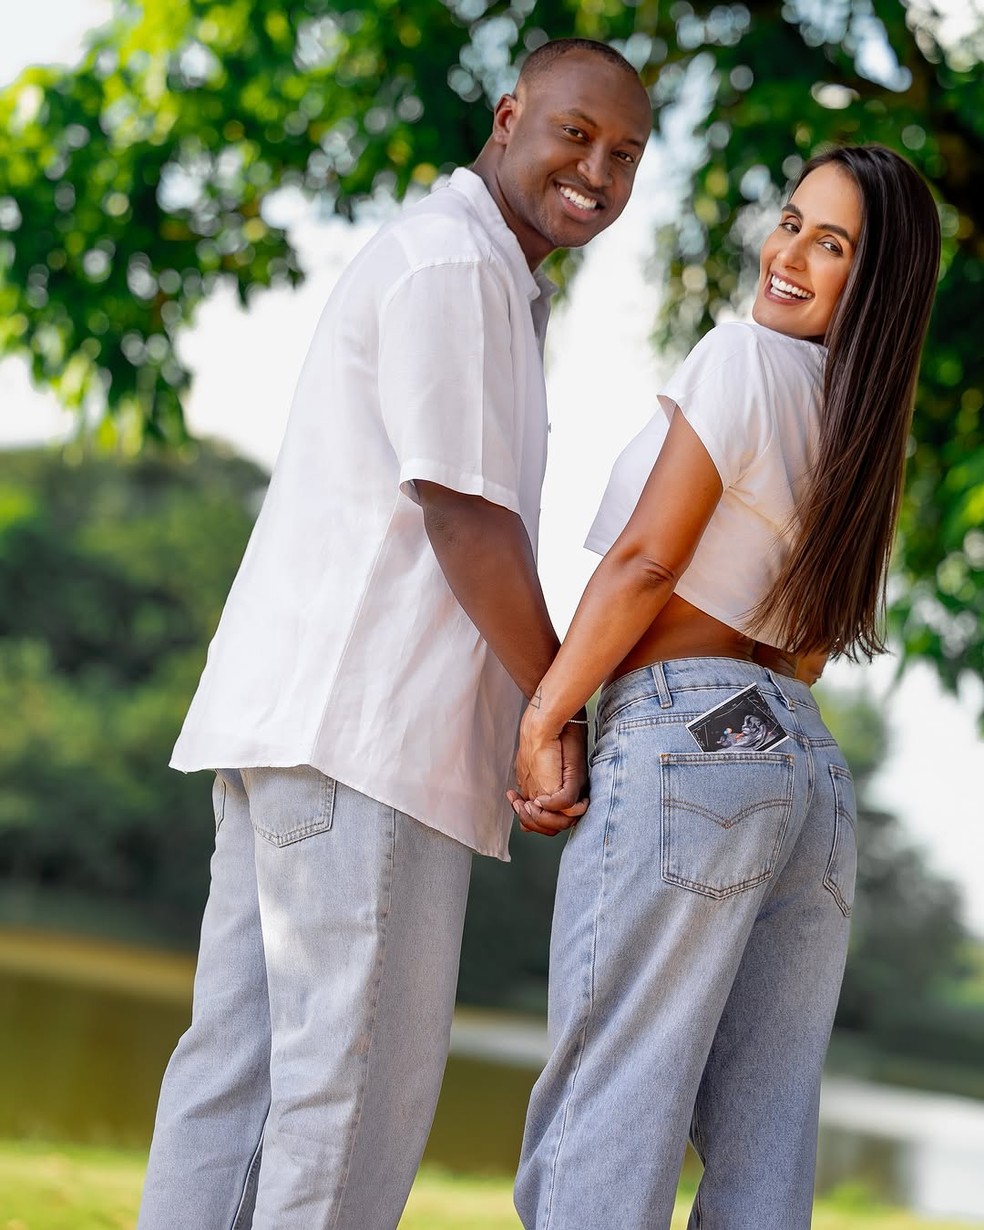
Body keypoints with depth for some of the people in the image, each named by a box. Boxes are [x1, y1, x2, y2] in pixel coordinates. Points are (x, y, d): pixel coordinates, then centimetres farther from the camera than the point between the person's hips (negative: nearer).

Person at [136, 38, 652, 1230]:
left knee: (242, 1056, 8)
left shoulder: (484, 277, 25)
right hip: (362, 726, -10)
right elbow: (463, 515, -13)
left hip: (297, 718, 10)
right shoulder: (455, 262, -7)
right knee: (356, 1067, -7)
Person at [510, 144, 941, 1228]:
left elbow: (646, 562, -9)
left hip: (689, 743, -9)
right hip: (811, 764, 9)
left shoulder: (745, 356, -3)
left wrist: (541, 723, -4)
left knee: (598, 1138, -9)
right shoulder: (864, 434, 21)